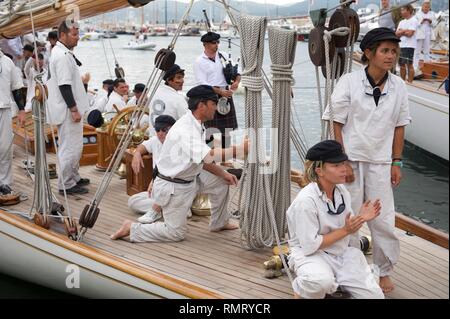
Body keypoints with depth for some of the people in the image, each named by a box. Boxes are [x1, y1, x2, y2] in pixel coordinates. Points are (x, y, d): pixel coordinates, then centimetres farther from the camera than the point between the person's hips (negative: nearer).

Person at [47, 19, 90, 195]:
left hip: (68, 109, 11)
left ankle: (74, 178, 32)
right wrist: (74, 109, -22)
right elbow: (64, 85, -23)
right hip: (67, 110, -11)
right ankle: (66, 184, 2)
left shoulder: (63, 53, 15)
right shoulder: (63, 56, -18)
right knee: (70, 147, -5)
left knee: (75, 145, 20)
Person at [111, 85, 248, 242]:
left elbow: (201, 159, 13)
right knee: (176, 233, -2)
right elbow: (207, 156, -43)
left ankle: (219, 223, 27)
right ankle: (131, 228, 8)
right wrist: (240, 149, -41)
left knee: (221, 182, 9)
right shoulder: (185, 130, -29)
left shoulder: (197, 125, 3)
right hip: (173, 187, -9)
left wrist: (223, 173, 4)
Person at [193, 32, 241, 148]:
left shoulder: (223, 56, 10)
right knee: (212, 128, -6)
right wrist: (220, 91, -18)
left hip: (226, 95, 5)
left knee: (228, 127, 6)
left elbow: (236, 72, 14)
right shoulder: (199, 62, -4)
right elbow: (202, 83, -11)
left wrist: (237, 81, -9)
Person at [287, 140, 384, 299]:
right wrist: (345, 230, -20)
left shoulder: (342, 190, 1)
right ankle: (300, 291, -6)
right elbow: (310, 245, -23)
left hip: (342, 252, 7)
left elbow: (349, 227, 12)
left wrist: (361, 218, -10)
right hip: (310, 254, -6)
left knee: (374, 295, -4)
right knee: (322, 281, -39)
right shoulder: (305, 201, -22)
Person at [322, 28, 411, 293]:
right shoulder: (349, 83, -8)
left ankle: (384, 271, 24)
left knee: (384, 220, 5)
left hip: (380, 162, 3)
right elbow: (338, 125, -6)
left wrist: (396, 163, 5)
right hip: (351, 160, -2)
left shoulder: (398, 87, 2)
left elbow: (399, 127, 8)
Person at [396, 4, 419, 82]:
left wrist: (401, 31, -2)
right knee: (402, 65, 10)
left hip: (409, 46, -8)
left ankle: (410, 82, -4)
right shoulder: (401, 22, 18)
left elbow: (410, 33, -15)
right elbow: (396, 34, 10)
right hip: (400, 45, 8)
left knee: (409, 65, -6)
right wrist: (405, 31, -6)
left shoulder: (413, 21, -5)